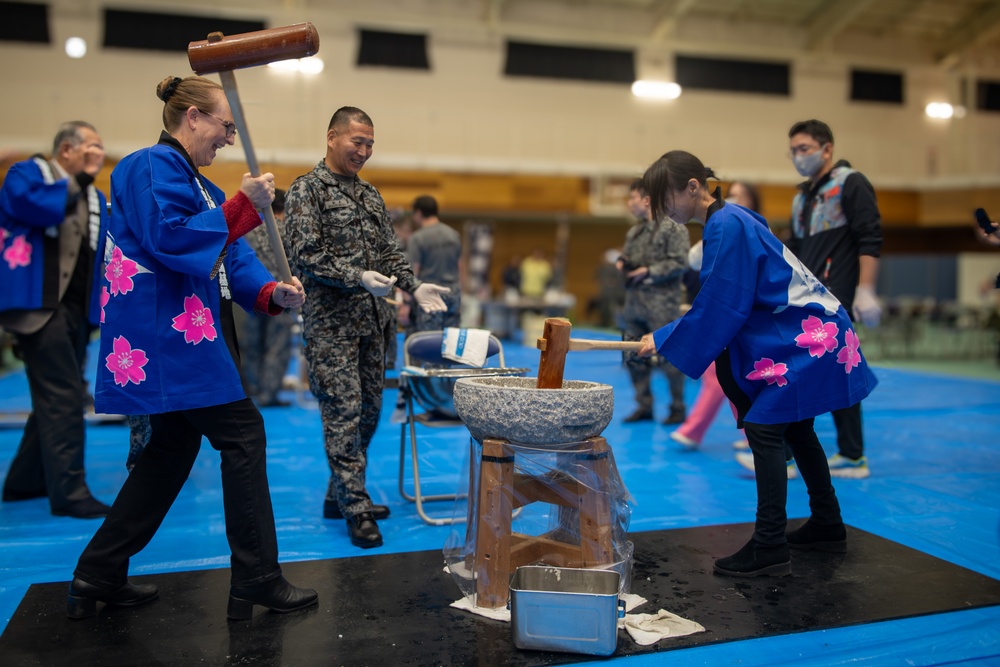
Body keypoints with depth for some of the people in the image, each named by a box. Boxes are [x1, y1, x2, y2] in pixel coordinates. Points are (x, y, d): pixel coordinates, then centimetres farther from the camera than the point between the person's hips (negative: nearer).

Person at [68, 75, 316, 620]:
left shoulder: (195, 181, 21)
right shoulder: (154, 165, -9)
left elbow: (230, 259, 13)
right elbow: (170, 238, -23)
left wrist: (271, 292, -4)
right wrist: (243, 204, -20)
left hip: (180, 338, 11)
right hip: (170, 335, -11)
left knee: (174, 449, 15)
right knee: (243, 438, -7)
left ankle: (97, 579, 24)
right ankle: (256, 583, 3)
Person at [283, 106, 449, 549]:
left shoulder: (371, 195, 16)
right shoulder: (307, 189, -5)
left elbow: (389, 252, 17)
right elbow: (303, 254, -15)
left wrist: (414, 287, 1)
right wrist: (358, 278, -24)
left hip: (371, 318, 7)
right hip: (330, 321, -7)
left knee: (369, 409, 11)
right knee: (343, 412, -6)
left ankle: (340, 494, 26)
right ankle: (355, 508, 2)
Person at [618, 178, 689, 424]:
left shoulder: (673, 227, -6)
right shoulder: (634, 232, 17)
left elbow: (680, 263, -14)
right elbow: (626, 257, 27)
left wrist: (649, 271, -17)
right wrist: (621, 264, 4)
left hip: (661, 304, -8)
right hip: (634, 301, 8)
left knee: (667, 356, -5)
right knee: (634, 357, 9)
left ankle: (678, 408, 8)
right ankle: (644, 406, 19)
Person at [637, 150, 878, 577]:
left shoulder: (727, 226, -20)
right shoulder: (729, 219, 10)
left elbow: (719, 308, -20)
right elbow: (722, 302, 12)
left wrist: (664, 340, -11)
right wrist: (669, 336, 6)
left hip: (808, 340, -11)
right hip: (809, 334, 11)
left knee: (763, 429, -12)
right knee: (795, 429, 20)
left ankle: (770, 548, -7)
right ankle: (826, 526, 35)